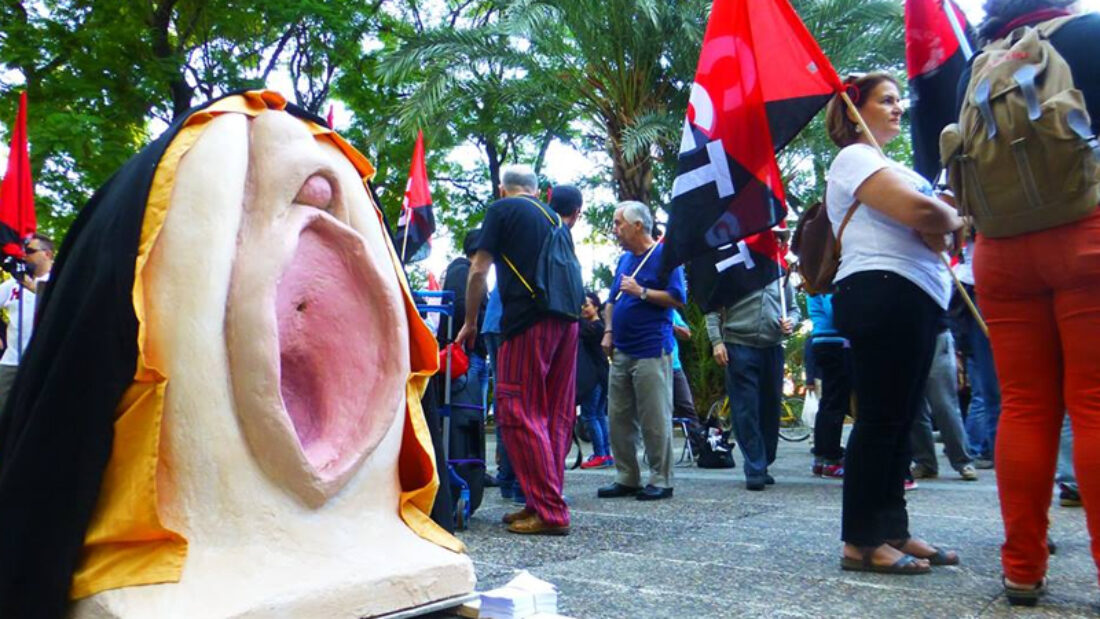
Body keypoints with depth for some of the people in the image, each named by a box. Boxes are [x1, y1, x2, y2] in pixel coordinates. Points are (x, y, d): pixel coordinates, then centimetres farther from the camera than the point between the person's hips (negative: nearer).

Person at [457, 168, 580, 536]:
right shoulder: (553, 217, 22)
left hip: (527, 320, -7)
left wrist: (470, 322, 7)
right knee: (556, 415, 10)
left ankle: (549, 512, -7)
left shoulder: (502, 209, 5)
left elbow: (478, 271, 0)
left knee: (518, 413, -4)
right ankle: (546, 501, 18)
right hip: (566, 320, 7)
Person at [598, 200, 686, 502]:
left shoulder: (664, 255, -4)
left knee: (655, 420, -3)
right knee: (618, 419, 8)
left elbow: (677, 298, -12)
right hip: (621, 351, 8)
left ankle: (661, 481, 6)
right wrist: (609, 332, 11)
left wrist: (641, 291, -16)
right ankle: (627, 478, 17)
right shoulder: (624, 259, 19)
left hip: (651, 351, -8)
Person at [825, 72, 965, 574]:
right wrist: (954, 218, 2)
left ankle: (892, 531, 17)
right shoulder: (854, 158, -3)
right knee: (880, 419, -9)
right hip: (885, 292, -10)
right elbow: (917, 210, -19)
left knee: (899, 420, 10)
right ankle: (861, 542, -3)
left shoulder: (881, 164, 28)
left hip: (914, 299, 10)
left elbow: (927, 229, 21)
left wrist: (939, 225, -2)